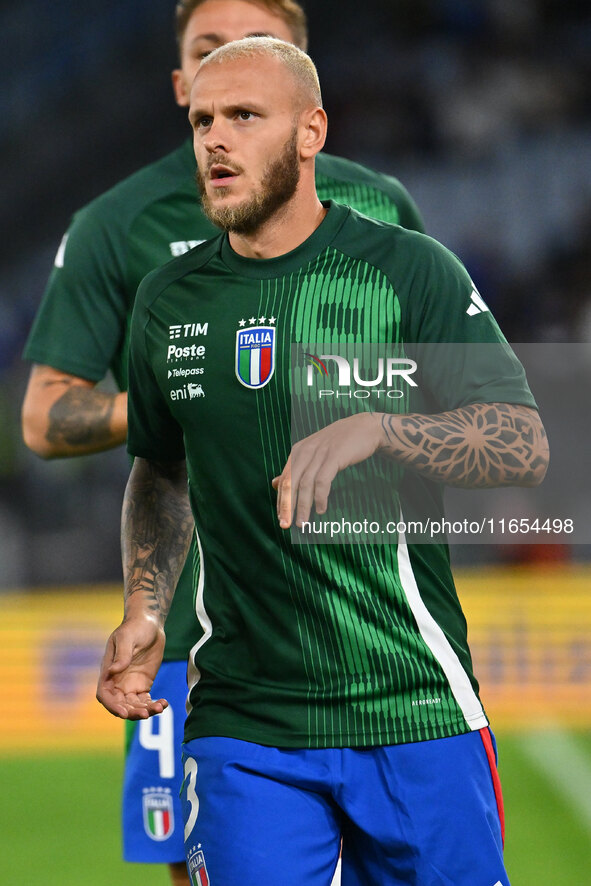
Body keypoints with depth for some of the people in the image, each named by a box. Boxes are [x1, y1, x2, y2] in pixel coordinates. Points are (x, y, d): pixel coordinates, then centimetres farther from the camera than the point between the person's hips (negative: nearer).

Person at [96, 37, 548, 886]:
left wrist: (374, 432, -23)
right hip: (243, 720, 2)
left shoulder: (408, 269, -3)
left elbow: (525, 447, -8)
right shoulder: (168, 300, 9)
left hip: (415, 715, -2)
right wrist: (144, 610, 6)